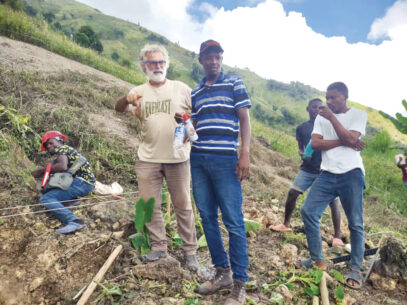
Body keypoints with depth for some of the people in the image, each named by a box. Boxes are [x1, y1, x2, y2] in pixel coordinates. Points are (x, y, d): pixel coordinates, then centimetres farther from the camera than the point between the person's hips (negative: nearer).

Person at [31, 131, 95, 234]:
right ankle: (70, 200, 4)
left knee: (45, 199, -20)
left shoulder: (60, 148, 1)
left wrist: (42, 170, -8)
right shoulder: (68, 150, 29)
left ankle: (74, 221, -39)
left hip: (82, 182, -10)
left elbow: (62, 167, -18)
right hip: (87, 184, 10)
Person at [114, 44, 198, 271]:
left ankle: (190, 251, 18)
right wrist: (127, 99, -32)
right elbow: (119, 108, -9)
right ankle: (159, 246, 26)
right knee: (150, 205, 9)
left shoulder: (182, 89, 4)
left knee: (183, 205, 5)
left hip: (178, 158, -2)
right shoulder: (139, 92, 8)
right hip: (148, 158, 3)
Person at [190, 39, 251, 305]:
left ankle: (239, 283, 7)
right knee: (207, 218, 8)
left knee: (233, 221, -4)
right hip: (198, 160, 5)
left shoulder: (234, 84, 7)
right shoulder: (194, 92, 18)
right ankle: (222, 272, 23)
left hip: (225, 160, -5)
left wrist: (245, 153, -11)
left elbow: (244, 119, 0)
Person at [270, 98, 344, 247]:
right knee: (292, 192, -6)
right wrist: (302, 154, -11)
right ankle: (286, 224, 15)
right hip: (308, 169, 2)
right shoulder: (301, 128, 8)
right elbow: (300, 148, 12)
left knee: (333, 200, -8)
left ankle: (337, 236, 3)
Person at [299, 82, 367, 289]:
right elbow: (315, 143, 0)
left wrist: (332, 117, -8)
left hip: (351, 173, -3)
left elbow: (350, 138, -11)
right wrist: (343, 142, -8)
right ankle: (318, 260, 8)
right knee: (308, 211, -6)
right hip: (327, 174, 4)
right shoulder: (321, 117, 14)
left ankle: (355, 270, 14)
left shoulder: (358, 114, 6)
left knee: (355, 223, 0)